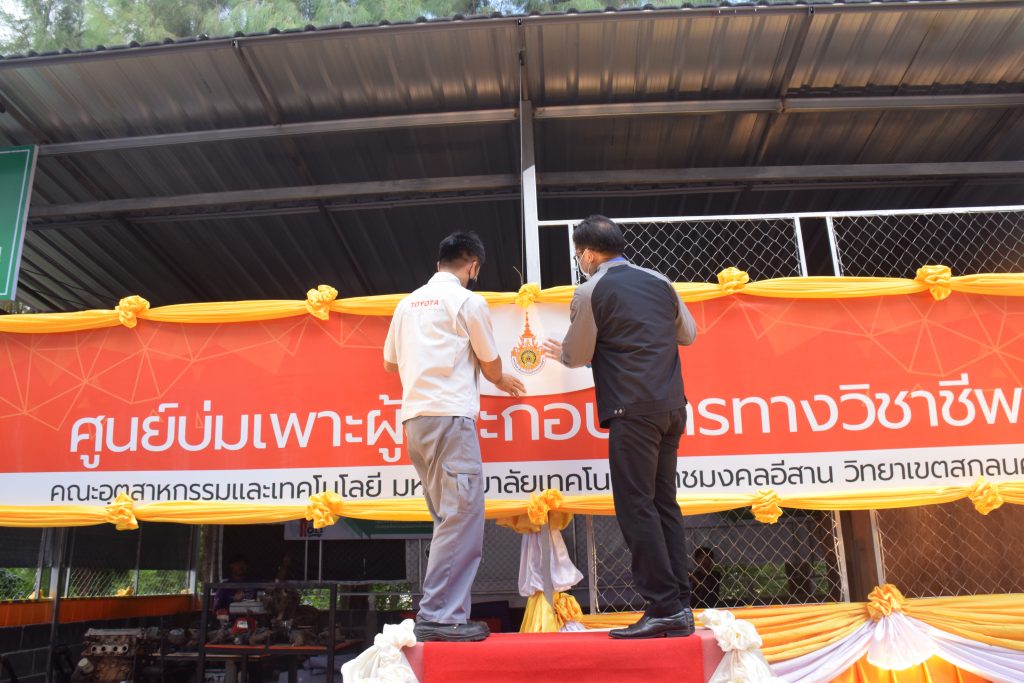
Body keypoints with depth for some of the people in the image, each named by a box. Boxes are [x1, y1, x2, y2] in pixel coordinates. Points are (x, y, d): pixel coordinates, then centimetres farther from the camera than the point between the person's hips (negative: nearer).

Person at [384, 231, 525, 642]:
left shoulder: (409, 303, 18)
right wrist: (502, 382, 28)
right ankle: (439, 617, -9)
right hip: (450, 416, -8)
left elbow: (390, 362, 24)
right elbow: (490, 364, 6)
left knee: (449, 520, 12)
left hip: (414, 417, 8)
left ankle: (442, 613, 13)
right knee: (462, 517, -7)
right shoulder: (468, 301, -1)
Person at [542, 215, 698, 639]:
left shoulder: (590, 291, -3)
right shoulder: (658, 281, 14)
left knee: (636, 506, -3)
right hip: (672, 406, 7)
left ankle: (663, 608, -3)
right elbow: (688, 334, 23)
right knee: (664, 504, 11)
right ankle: (679, 608, 13)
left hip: (632, 409, -7)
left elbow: (578, 355, 3)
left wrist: (560, 353, 24)